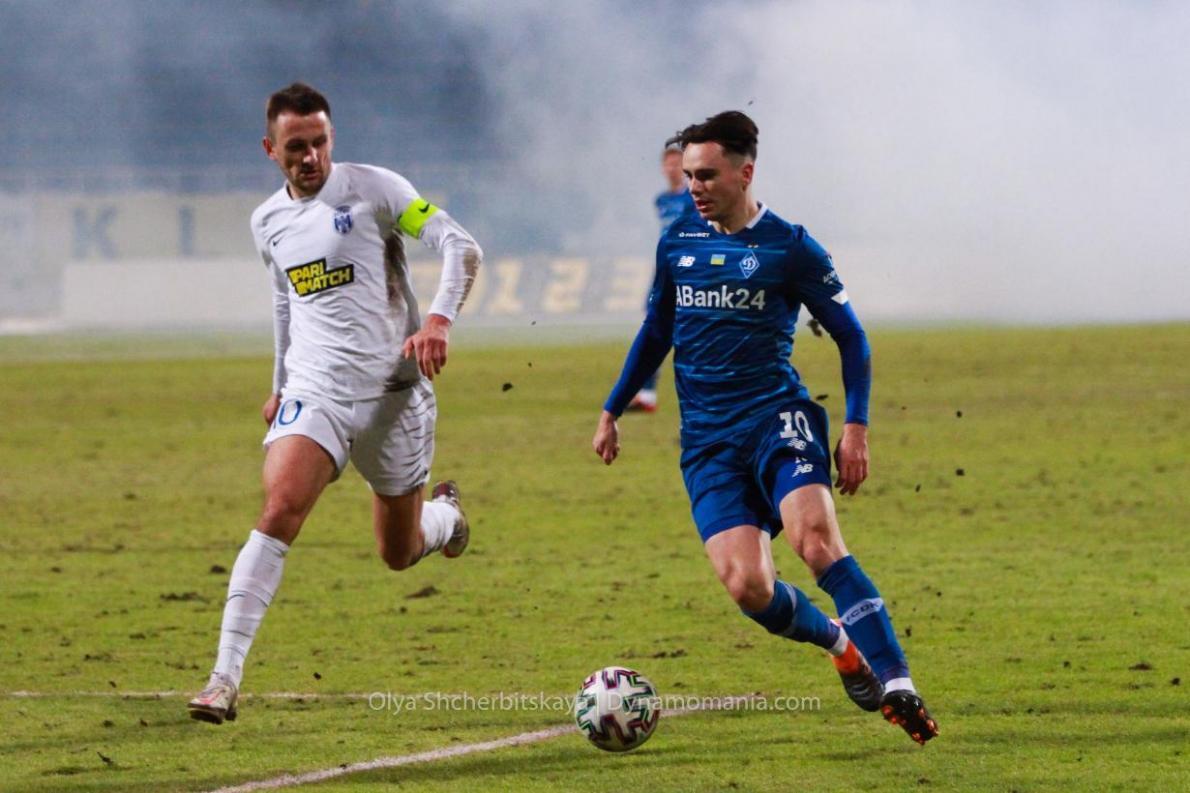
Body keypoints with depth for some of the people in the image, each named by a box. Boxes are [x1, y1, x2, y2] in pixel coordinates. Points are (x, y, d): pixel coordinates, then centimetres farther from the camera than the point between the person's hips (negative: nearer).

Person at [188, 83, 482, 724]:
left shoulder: (371, 189, -6)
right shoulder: (267, 222, 9)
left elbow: (461, 248, -10)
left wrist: (439, 320, -26)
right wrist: (279, 383, 30)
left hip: (394, 393, -2)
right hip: (314, 390, 2)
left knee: (401, 552, 9)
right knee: (279, 511, -22)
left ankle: (445, 514, 49)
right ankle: (225, 678, -26)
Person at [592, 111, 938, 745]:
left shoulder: (788, 247, -1)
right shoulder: (677, 242, 11)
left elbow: (850, 336, 4)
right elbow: (655, 334, 25)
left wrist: (856, 425, -4)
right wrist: (612, 411, 26)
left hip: (775, 418, -3)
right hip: (707, 442, 3)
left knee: (815, 538, -29)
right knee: (746, 585, -16)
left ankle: (897, 688, -31)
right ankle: (839, 642, 14)